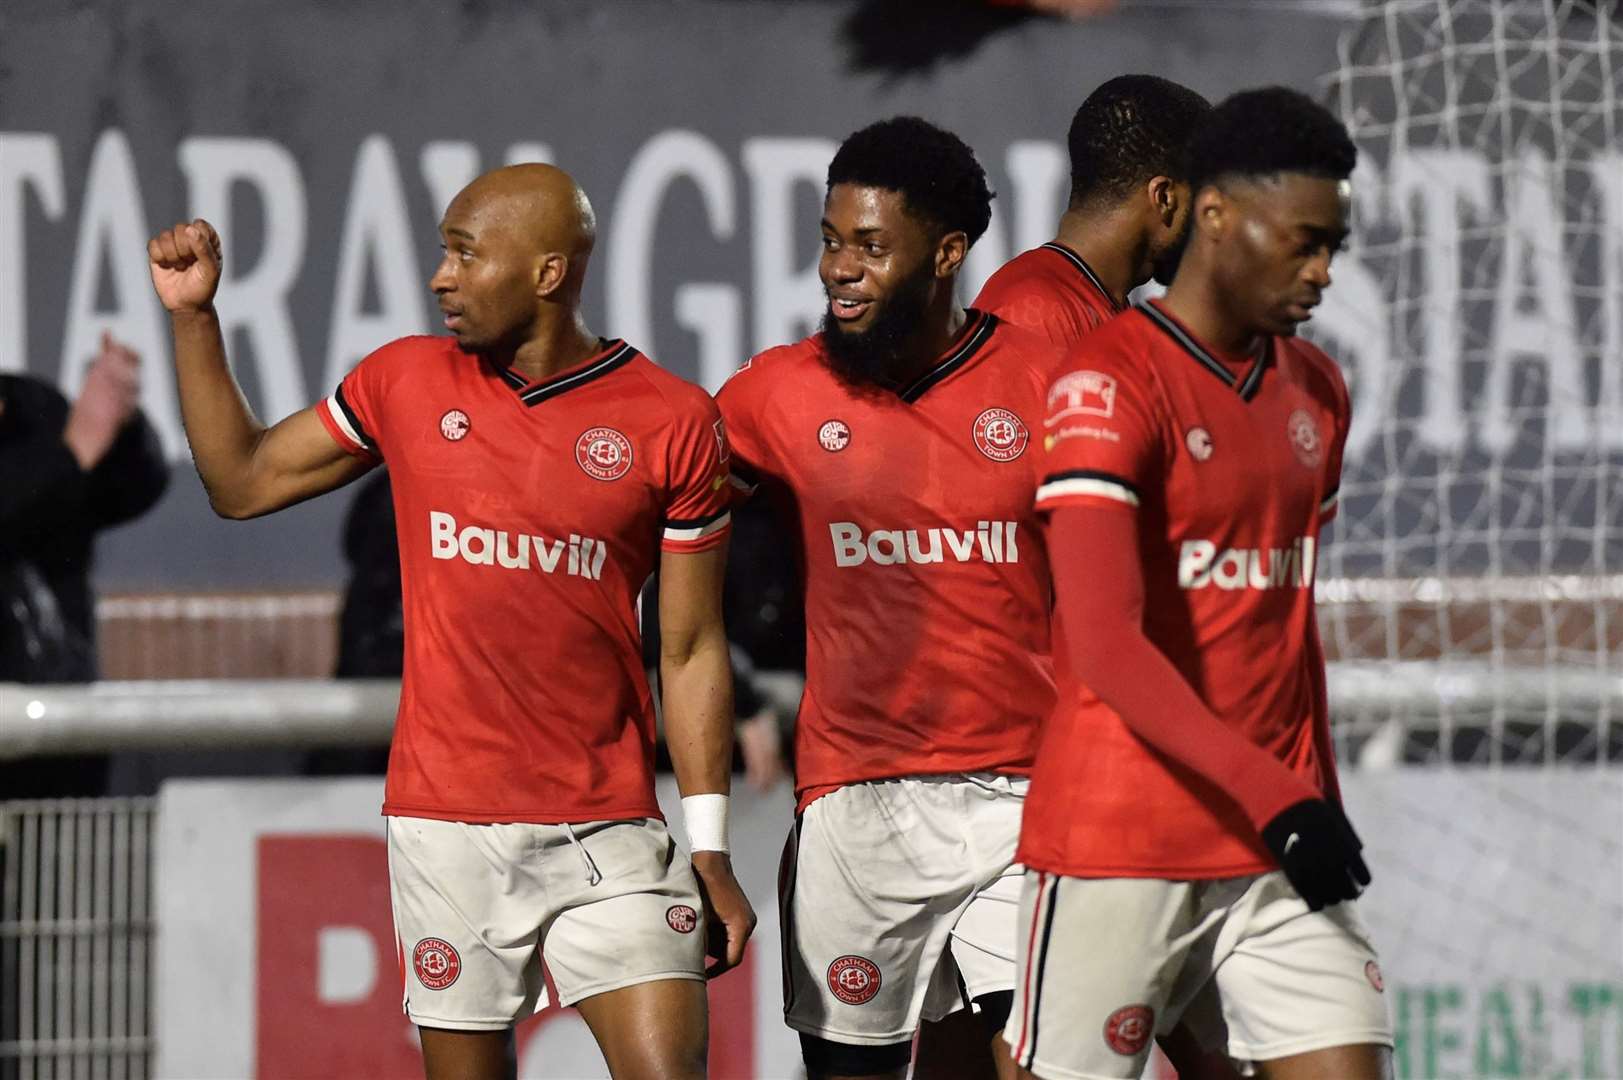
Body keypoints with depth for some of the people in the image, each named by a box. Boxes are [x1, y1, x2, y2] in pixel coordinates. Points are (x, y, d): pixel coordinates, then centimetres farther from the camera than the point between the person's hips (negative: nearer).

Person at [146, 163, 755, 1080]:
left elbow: (691, 650, 2)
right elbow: (242, 480, 17)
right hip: (445, 825, 2)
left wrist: (711, 851, 0)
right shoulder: (408, 383, 6)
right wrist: (194, 315, 8)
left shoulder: (671, 423, -1)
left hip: (607, 832, -2)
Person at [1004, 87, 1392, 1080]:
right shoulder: (1111, 384, -12)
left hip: (1282, 849, 7)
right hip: (1121, 850, -7)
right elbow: (1106, 650, -22)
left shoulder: (1316, 391, 13)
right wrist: (1277, 800, -27)